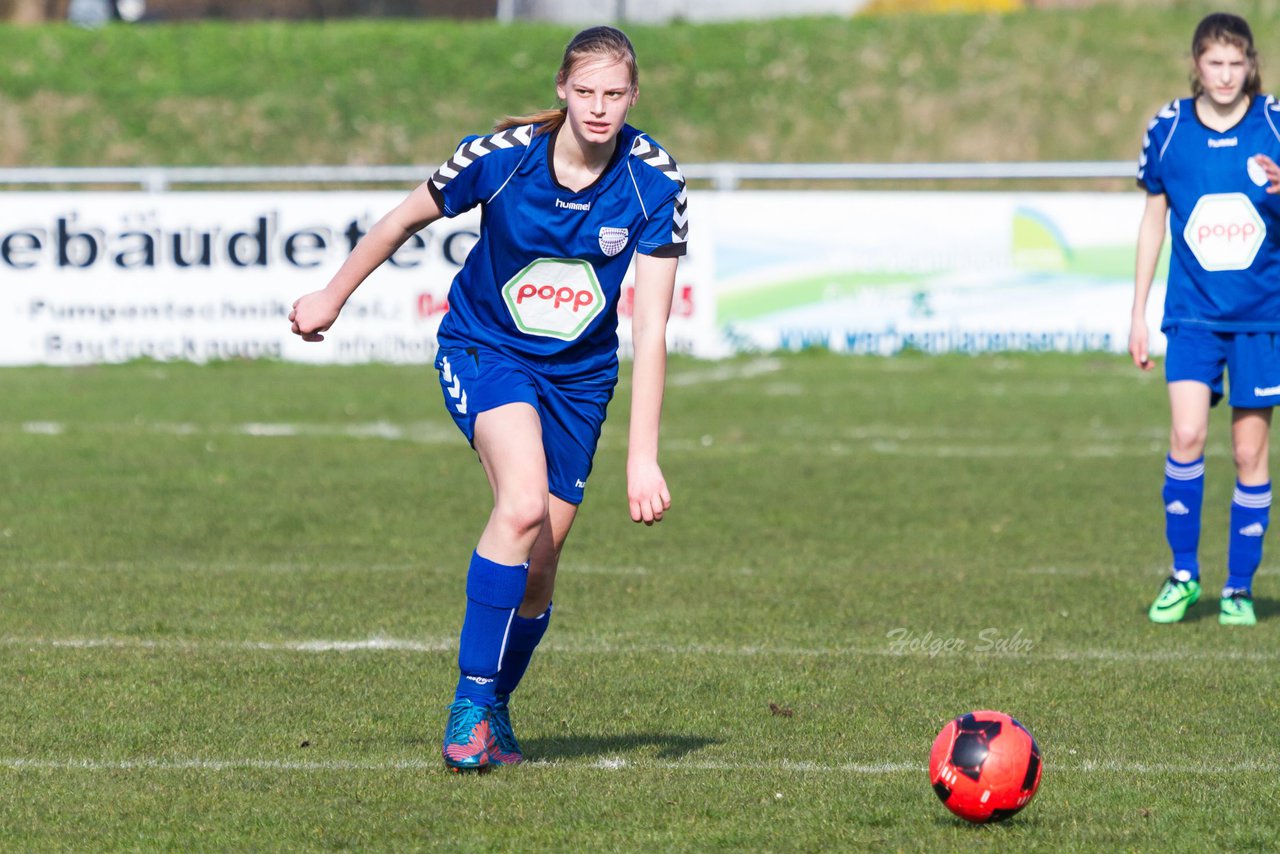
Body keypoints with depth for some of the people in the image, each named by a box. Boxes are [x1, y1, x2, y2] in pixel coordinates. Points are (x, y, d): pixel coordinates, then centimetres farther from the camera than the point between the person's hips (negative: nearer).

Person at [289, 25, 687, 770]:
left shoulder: (655, 183, -18)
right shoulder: (502, 155, -20)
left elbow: (650, 330, -18)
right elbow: (405, 221, -1)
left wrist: (643, 456, -23)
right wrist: (332, 298, 10)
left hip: (578, 375, 3)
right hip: (484, 350, -2)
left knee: (538, 565, 3)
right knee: (523, 504, -29)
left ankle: (496, 711, 29)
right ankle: (469, 704, -22)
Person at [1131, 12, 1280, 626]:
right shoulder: (1168, 128, 1)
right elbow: (1154, 220, 10)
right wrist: (1138, 313, 9)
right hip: (1193, 313, 0)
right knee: (1186, 435, -15)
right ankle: (1183, 574, 1)